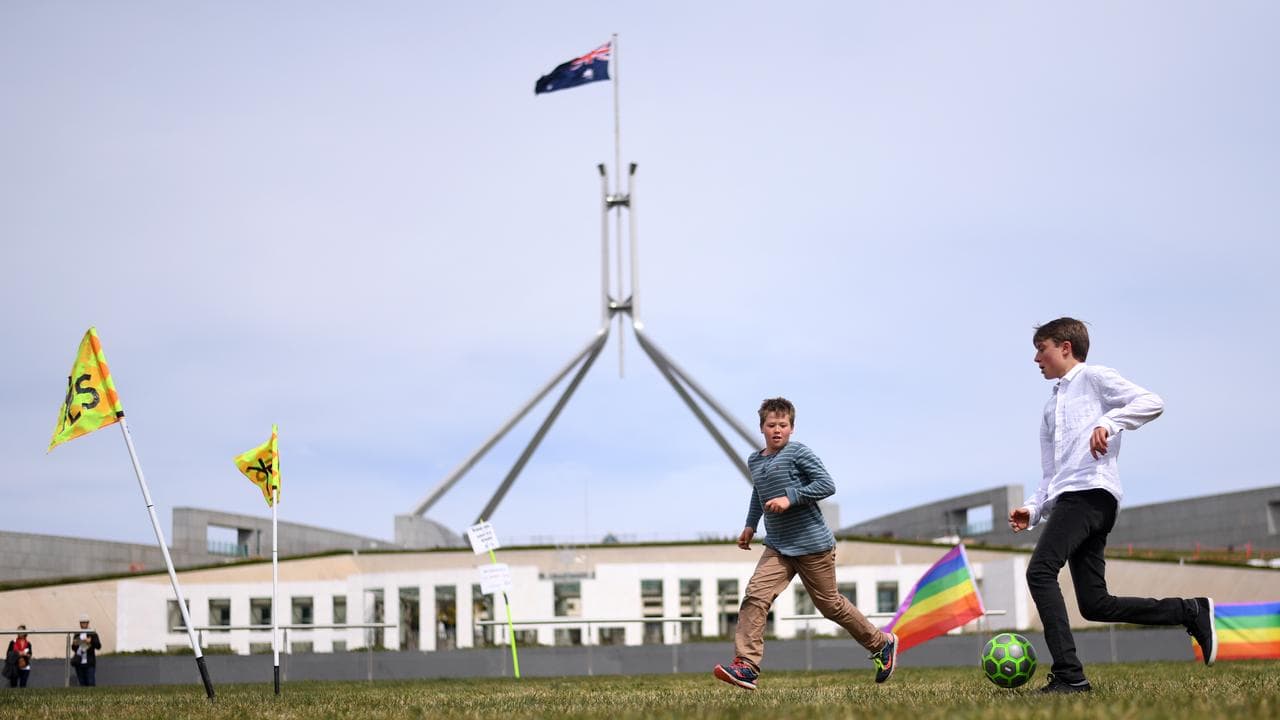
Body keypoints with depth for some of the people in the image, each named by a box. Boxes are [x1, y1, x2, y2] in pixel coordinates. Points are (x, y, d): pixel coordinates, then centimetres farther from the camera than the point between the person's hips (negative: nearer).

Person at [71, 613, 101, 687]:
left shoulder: (92, 634, 1)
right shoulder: (77, 635, 10)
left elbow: (99, 646, -7)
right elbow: (74, 648, 16)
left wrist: (91, 641, -24)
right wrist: (74, 644, -7)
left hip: (89, 663, -3)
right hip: (79, 663, 3)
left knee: (91, 683, -9)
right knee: (82, 684, 4)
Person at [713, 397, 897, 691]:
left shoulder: (798, 453, -10)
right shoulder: (754, 461, 11)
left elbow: (827, 485, -16)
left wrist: (790, 498, -22)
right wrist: (750, 525, 25)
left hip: (812, 545, -6)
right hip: (778, 548, 6)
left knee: (830, 604, 6)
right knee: (754, 597, -15)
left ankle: (881, 644, 28)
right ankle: (746, 666, -19)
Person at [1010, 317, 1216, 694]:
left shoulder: (1094, 378, 8)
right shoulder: (1051, 407, 31)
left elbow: (1151, 402, -6)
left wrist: (1109, 422, -21)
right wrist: (1032, 510, 12)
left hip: (1091, 491, -9)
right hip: (1068, 498, 9)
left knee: (1040, 571, -24)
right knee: (1096, 605, 2)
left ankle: (1068, 675, -29)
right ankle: (1192, 611, 10)